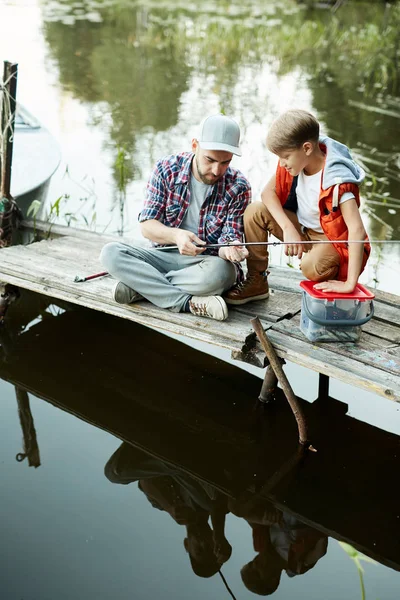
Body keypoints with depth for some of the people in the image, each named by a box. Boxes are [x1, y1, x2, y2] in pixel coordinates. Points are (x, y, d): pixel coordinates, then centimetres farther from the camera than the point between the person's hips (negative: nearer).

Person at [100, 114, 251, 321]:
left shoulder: (238, 187, -8)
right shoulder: (166, 170, -6)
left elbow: (230, 237, -11)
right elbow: (147, 225, -8)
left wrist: (229, 248, -38)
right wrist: (176, 236, -31)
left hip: (207, 262, -2)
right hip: (166, 255, 2)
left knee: (219, 271, -38)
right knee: (111, 253, -23)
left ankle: (139, 285, -19)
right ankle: (189, 302, -29)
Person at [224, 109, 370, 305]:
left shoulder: (337, 180, -31)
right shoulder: (295, 158, -12)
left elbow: (357, 230, -36)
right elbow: (268, 193, -6)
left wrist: (349, 285, -39)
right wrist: (288, 228, -22)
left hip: (331, 239, -6)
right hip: (301, 228, 6)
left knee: (312, 267, -37)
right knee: (255, 212, -14)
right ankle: (256, 282, 0)